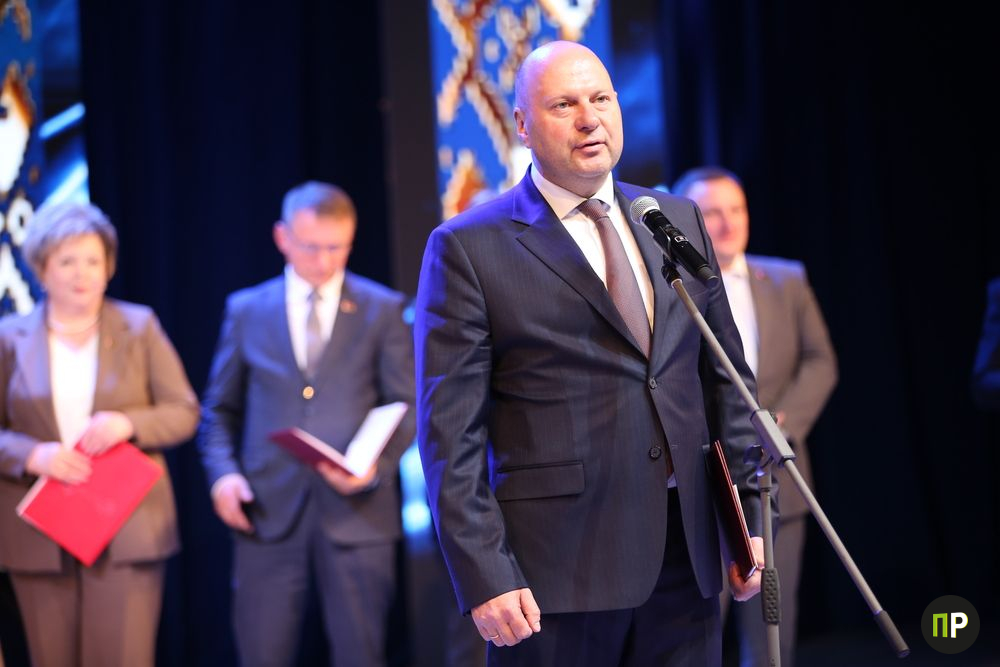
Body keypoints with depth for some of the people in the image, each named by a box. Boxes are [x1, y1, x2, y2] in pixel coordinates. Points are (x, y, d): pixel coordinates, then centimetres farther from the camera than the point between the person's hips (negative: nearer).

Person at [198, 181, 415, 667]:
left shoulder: (384, 310, 6)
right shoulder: (246, 310, 10)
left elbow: (406, 406, 4)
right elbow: (220, 409, 15)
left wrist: (378, 465, -14)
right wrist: (222, 472, -2)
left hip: (357, 512, -1)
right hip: (269, 512, 1)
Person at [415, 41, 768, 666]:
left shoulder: (680, 219, 12)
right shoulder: (468, 248, -4)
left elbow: (726, 376, 15)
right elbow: (451, 435, -7)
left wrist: (749, 518, 10)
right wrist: (484, 577, -13)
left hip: (687, 557, 5)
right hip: (555, 568, -4)